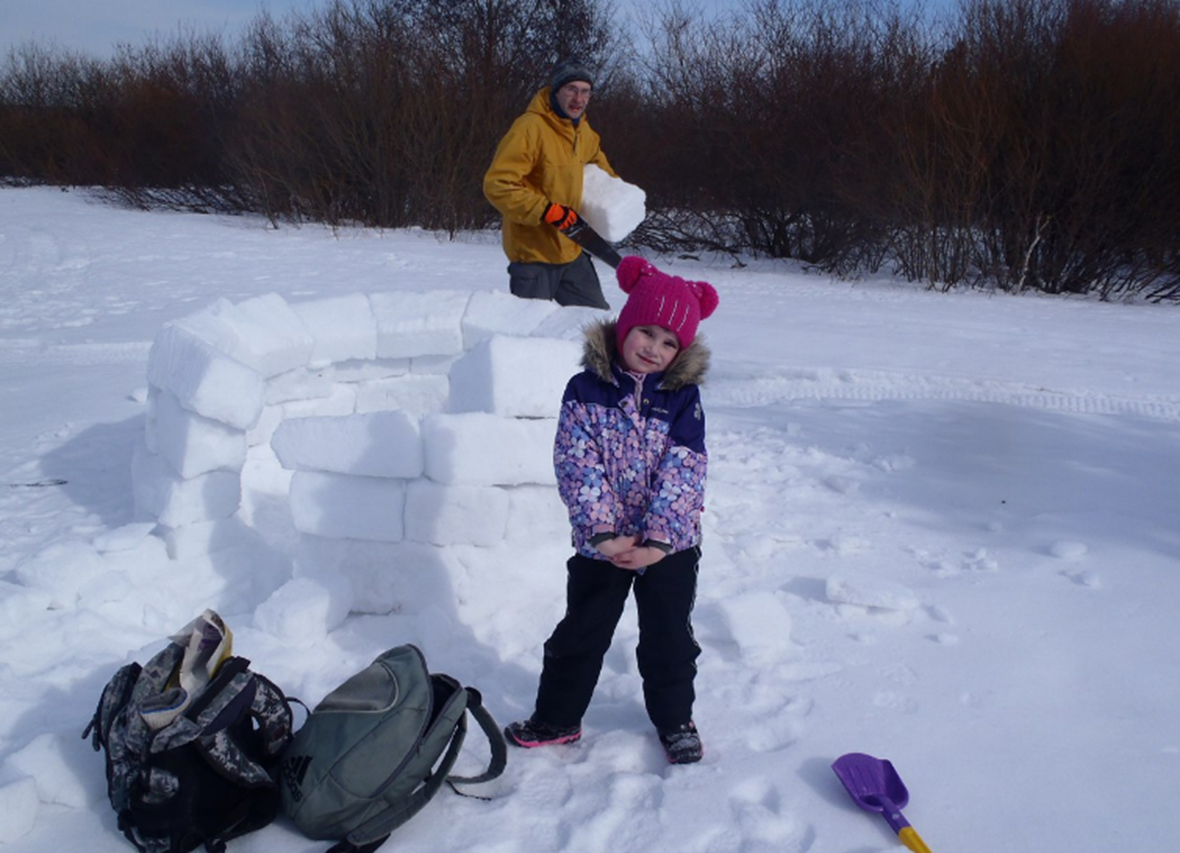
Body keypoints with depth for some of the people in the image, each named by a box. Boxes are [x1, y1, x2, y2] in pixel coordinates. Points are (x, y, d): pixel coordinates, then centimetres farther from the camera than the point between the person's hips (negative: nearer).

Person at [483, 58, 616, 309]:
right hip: (534, 252, -8)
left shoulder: (584, 132, 8)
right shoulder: (530, 128, -17)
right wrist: (545, 210, -26)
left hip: (572, 251, 8)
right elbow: (497, 185, -22)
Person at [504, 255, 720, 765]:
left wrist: (658, 540, -20)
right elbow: (577, 462, -14)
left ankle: (675, 719, 34)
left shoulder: (683, 396, -7)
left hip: (669, 543, 0)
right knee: (580, 633, 14)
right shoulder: (587, 388, -8)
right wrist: (604, 532, -21)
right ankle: (556, 718, 32)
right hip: (601, 540, 0)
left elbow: (682, 471, -12)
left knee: (668, 637, 14)